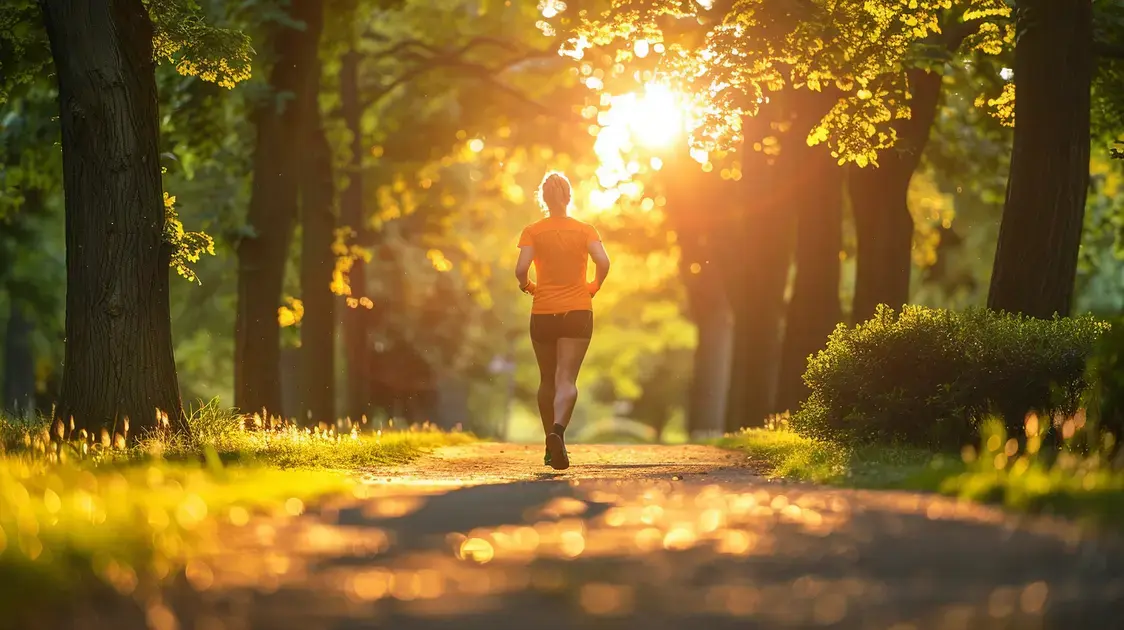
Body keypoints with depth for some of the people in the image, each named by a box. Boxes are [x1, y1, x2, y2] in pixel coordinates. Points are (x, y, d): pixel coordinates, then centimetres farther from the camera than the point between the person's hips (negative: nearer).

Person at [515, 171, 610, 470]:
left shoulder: (532, 231, -1)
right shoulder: (585, 230, 0)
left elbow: (521, 268, -14)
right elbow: (603, 262, -14)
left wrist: (527, 286, 6)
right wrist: (594, 286, 3)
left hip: (542, 313, 1)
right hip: (578, 312, -1)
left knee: (547, 380, 15)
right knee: (567, 379, -7)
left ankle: (551, 446, 22)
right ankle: (558, 430, -34)